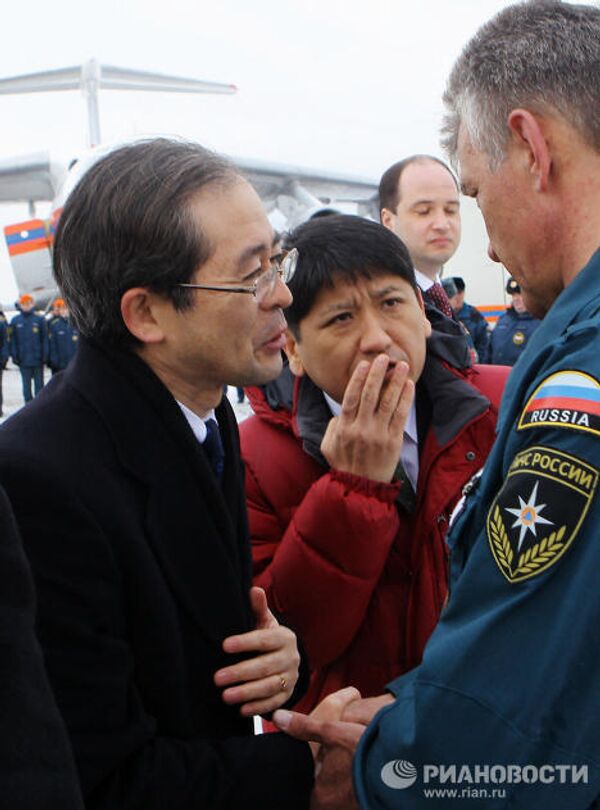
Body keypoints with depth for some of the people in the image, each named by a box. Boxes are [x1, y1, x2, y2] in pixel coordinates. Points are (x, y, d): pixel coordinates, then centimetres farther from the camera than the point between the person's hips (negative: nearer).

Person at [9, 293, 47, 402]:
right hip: (23, 360, 2)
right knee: (26, 386, 8)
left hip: (37, 359, -1)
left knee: (39, 384, 5)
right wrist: (14, 356, -2)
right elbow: (13, 340, 5)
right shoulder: (15, 321, 3)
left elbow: (44, 339, -1)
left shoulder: (39, 319, -1)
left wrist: (44, 355, -7)